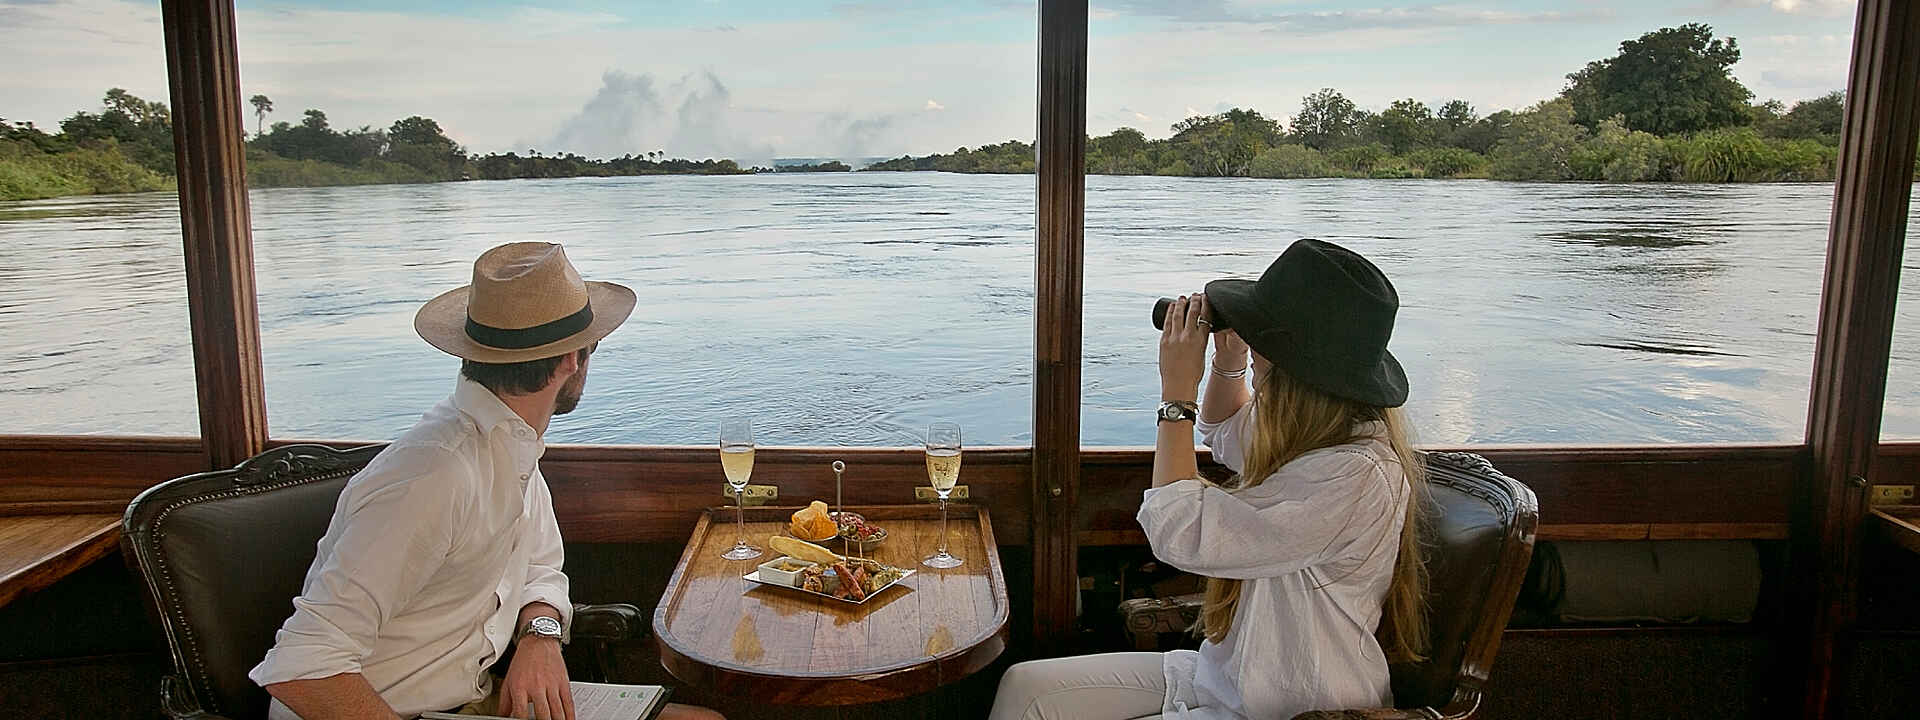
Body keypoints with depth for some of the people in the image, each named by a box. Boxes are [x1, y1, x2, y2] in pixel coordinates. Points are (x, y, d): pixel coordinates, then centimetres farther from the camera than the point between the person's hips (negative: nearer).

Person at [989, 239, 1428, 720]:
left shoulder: (1355, 476, -27)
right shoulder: (1318, 433, 2)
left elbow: (1180, 534, -28)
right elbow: (1228, 436, 25)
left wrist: (1178, 392, -20)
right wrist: (1229, 360, 4)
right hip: (1228, 675, 9)